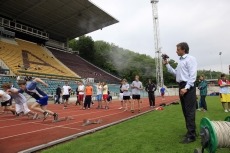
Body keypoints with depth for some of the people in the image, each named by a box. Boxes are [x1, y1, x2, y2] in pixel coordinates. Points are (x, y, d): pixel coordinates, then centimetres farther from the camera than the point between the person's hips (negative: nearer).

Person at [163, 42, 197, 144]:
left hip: (188, 87, -9)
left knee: (189, 111, -6)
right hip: (182, 86, 9)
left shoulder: (190, 59, -7)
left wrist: (186, 88, -22)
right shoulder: (181, 61, 19)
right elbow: (175, 73, 19)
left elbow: (193, 75, -16)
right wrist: (167, 65, 15)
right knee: (185, 111, 14)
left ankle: (191, 136, 2)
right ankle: (190, 132, 27)